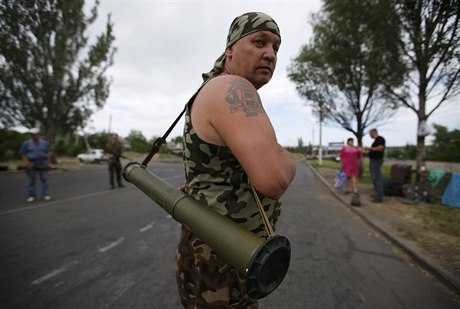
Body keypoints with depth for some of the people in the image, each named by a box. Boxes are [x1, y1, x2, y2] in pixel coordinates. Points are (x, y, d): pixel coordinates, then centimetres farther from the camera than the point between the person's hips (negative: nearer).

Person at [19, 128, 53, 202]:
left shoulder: (45, 143, 6)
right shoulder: (26, 143, 2)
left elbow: (48, 154, 7)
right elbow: (22, 154, 1)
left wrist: (49, 163, 1)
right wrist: (27, 163, -12)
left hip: (43, 165, 1)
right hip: (31, 165, 0)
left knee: (44, 180, 1)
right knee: (31, 181, 3)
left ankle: (45, 195, 5)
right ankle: (31, 196, 11)